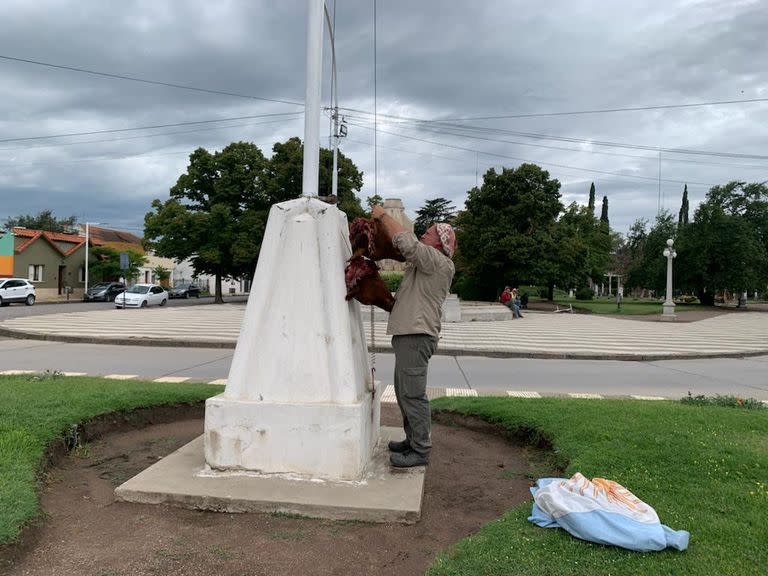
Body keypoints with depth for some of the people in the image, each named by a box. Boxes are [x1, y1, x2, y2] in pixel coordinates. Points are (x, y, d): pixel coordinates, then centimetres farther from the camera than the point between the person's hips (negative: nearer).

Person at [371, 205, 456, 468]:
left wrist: (383, 215, -10)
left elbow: (406, 242, -21)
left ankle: (420, 451, -1)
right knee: (404, 391, 17)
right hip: (409, 334, 11)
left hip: (417, 336, -11)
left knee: (413, 393, -8)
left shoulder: (439, 262, -11)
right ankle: (413, 440, 27)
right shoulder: (425, 263, 21)